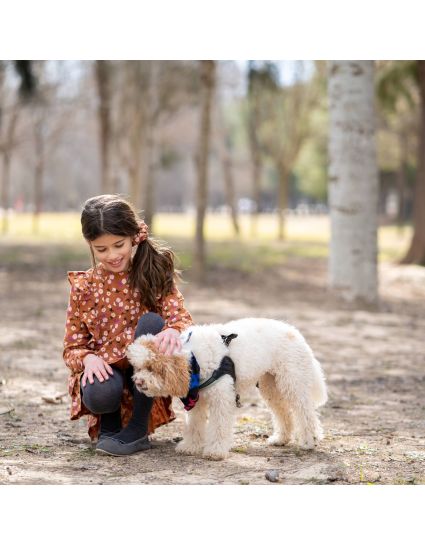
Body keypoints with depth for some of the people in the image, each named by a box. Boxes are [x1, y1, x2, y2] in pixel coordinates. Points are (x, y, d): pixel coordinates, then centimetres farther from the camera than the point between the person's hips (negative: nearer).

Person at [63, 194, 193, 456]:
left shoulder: (154, 273, -3)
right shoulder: (84, 286, 0)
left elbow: (182, 318, -15)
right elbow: (73, 347, 2)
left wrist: (173, 331, -41)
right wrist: (88, 358, -23)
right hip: (106, 369, -1)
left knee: (152, 322, -29)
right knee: (99, 394, -37)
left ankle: (138, 428, -19)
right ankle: (109, 421, 4)